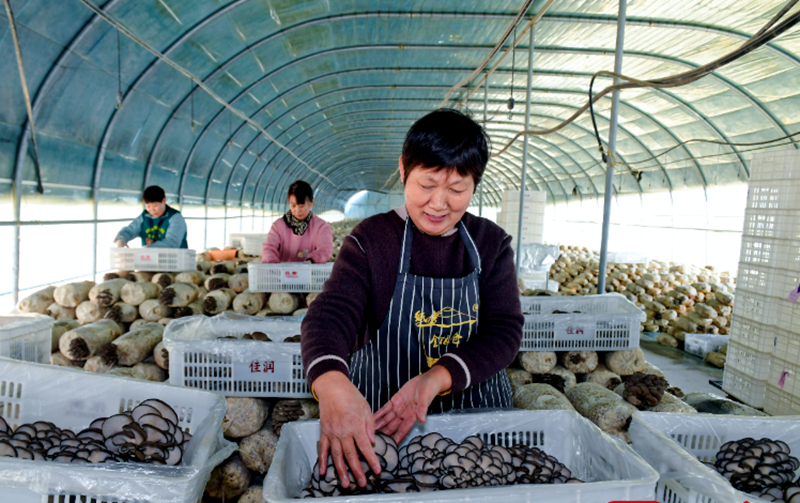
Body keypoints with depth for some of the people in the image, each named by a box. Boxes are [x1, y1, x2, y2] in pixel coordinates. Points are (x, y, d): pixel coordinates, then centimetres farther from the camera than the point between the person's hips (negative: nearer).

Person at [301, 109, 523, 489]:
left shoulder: (491, 244, -1)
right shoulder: (371, 240, -9)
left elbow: (505, 329, -10)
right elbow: (330, 315, -22)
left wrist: (436, 379, -27)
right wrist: (332, 383, -45)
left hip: (479, 416, 3)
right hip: (378, 417, -2)